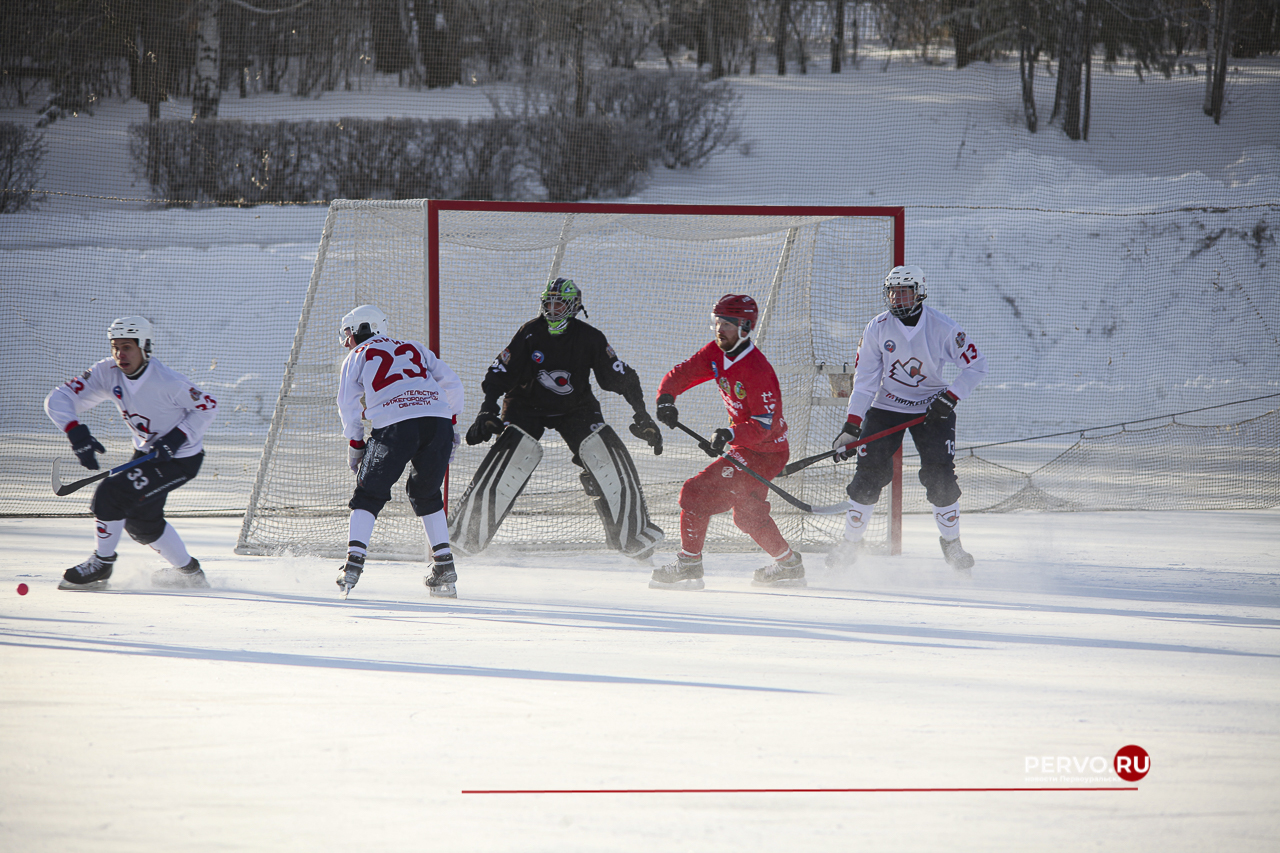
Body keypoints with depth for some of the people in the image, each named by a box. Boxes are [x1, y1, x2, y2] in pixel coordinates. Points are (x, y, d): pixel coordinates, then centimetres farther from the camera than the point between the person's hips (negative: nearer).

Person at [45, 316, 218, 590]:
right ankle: (188, 572, 38)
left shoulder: (167, 382, -30)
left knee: (111, 493, -18)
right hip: (147, 452, 8)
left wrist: (178, 437, -25)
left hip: (181, 459, -8)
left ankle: (101, 565, 1)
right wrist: (77, 433, -35)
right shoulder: (108, 373, -15)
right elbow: (58, 399, -19)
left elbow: (207, 406, -14)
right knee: (140, 519, 19)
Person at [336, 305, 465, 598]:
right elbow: (450, 381, 21)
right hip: (437, 421, 4)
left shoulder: (357, 357, 20)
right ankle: (444, 565, 14)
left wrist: (355, 444, 21)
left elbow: (348, 404, 14)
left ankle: (354, 560, -4)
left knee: (370, 493, 10)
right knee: (426, 493, 21)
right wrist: (451, 420, 26)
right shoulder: (414, 348, 29)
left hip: (394, 426, -4)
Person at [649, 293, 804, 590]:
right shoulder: (716, 353, -1)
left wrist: (729, 435, -42)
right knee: (747, 512, 27)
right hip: (744, 445, 10)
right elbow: (681, 373, 0)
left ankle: (688, 566, -10)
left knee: (696, 493, -16)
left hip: (765, 451, -10)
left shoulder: (758, 371, -27)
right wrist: (666, 397, -20)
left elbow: (764, 426, -28)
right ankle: (788, 565, 40)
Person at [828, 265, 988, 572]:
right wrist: (851, 427, -13)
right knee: (870, 473, -7)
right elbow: (864, 379, -7)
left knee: (940, 475, -11)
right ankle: (850, 543, 6)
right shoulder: (878, 328, -10)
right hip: (886, 406, 1)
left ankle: (951, 541, 8)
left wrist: (950, 397, -18)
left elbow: (977, 365, -7)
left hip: (932, 408, -1)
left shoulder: (942, 327, -15)